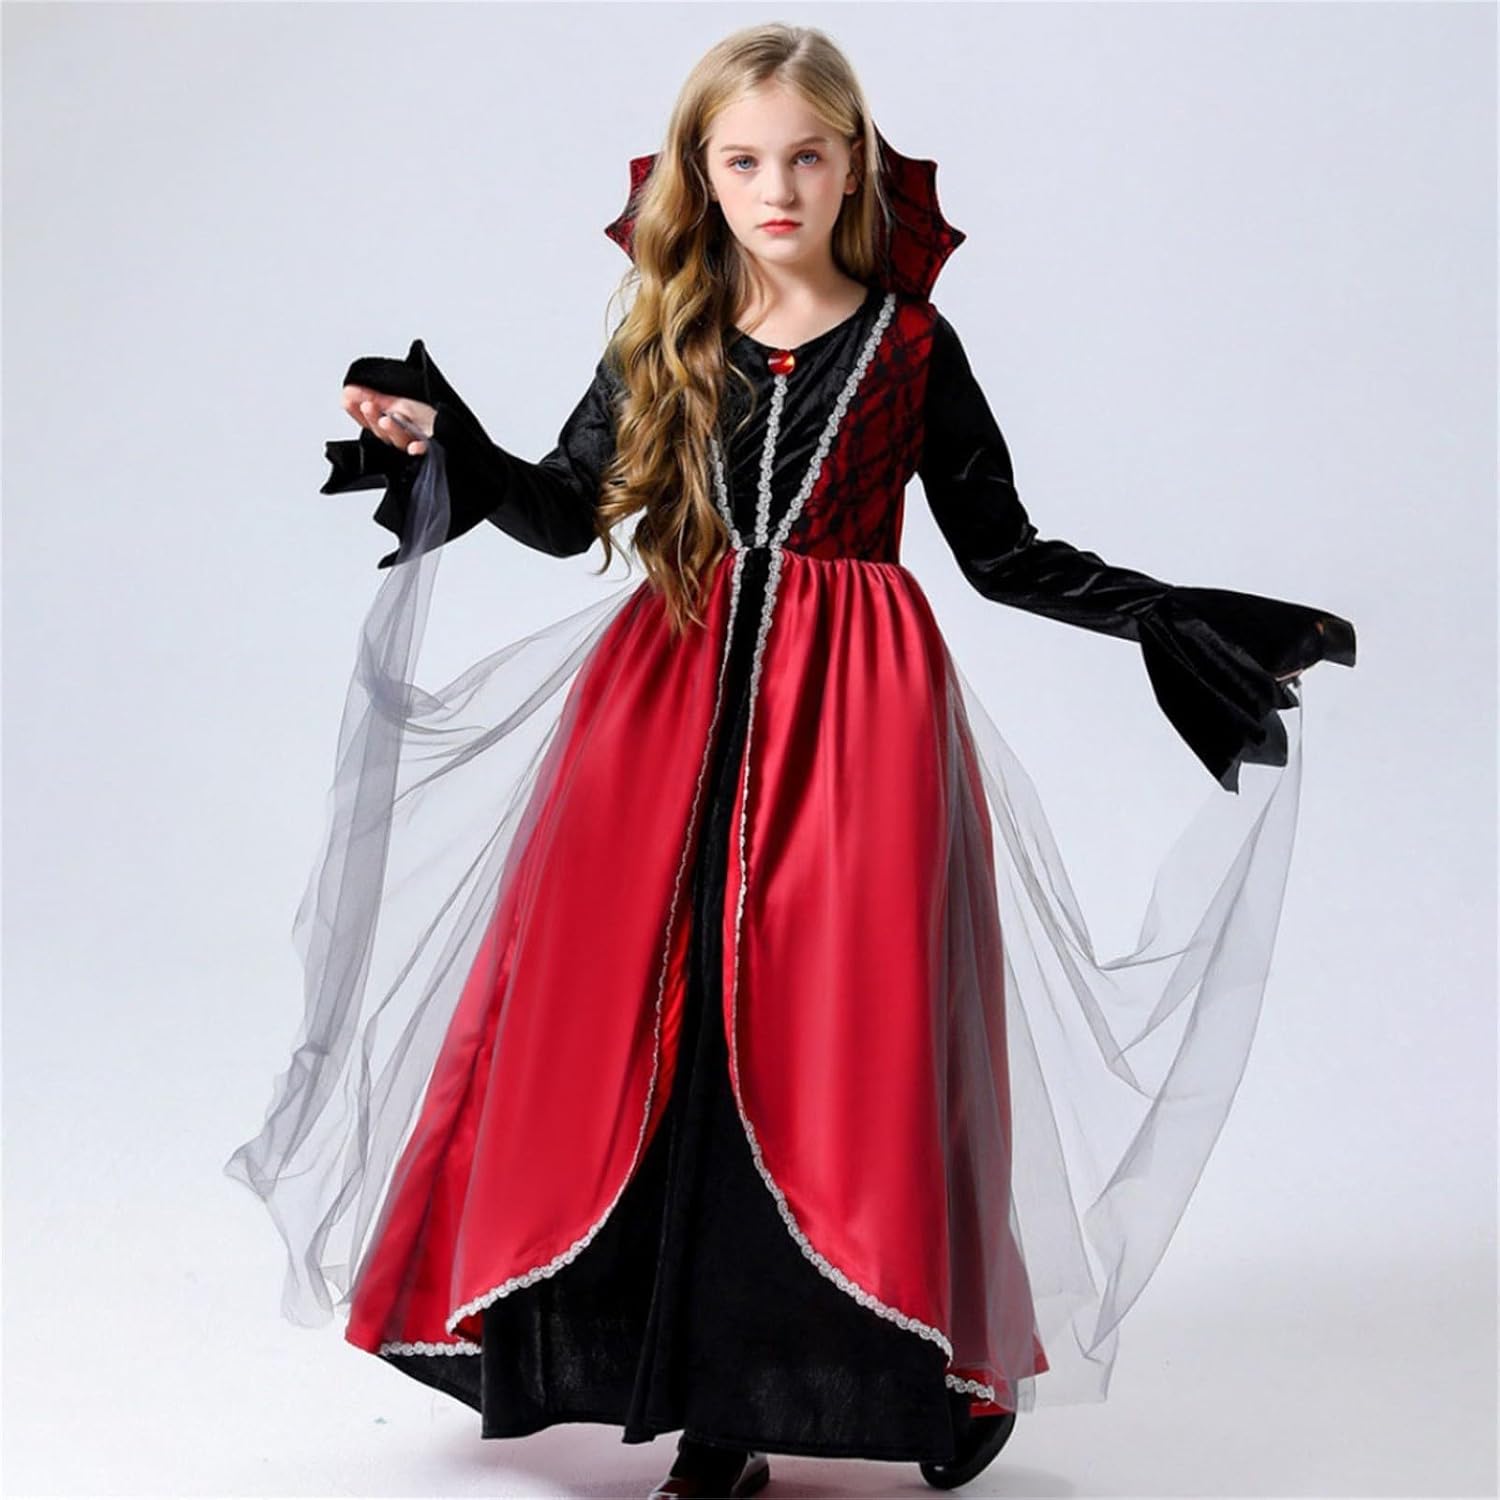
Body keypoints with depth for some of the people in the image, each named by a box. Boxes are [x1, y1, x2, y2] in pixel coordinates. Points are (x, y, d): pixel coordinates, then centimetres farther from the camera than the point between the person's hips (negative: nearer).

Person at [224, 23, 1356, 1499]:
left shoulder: (911, 347, 4)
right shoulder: (664, 347, 9)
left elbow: (1005, 552, 7)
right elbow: (564, 509, 12)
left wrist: (1179, 616, -1)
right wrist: (443, 441, -4)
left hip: (853, 715, -1)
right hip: (670, 705, 2)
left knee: (832, 1037, -5)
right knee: (651, 1037, -2)